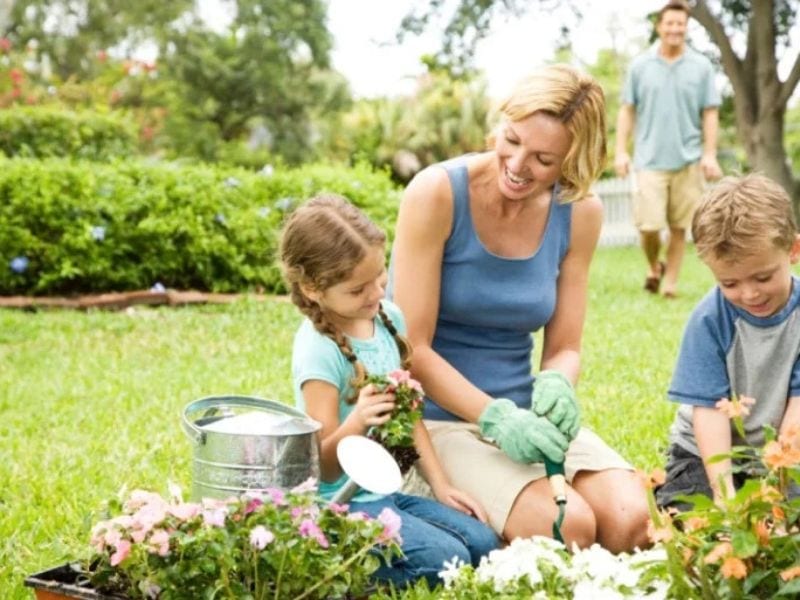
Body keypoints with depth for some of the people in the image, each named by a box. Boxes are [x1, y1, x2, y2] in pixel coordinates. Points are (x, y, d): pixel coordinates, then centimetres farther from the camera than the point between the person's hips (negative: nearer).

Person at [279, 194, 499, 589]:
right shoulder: (320, 350, -20)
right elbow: (325, 467, -18)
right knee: (448, 560, -19)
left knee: (483, 543, 1)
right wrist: (356, 423, -37)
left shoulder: (388, 317, 1)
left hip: (387, 491, 8)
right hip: (343, 502, -8)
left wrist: (439, 484, 8)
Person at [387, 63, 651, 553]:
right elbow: (412, 347, -14)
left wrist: (557, 384, -18)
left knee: (630, 522, -19)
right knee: (567, 527, -27)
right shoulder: (439, 193, -14)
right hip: (438, 418, -5)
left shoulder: (580, 213, -1)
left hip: (522, 414, 5)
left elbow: (564, 347, 6)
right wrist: (495, 417, -25)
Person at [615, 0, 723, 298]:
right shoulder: (640, 65, 5)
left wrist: (710, 154, -3)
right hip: (650, 159, 0)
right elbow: (627, 110, 7)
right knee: (648, 224, -6)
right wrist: (621, 151, -1)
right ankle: (654, 267, 22)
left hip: (688, 160, 0)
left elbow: (710, 113, 5)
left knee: (679, 227, 3)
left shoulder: (701, 66, 4)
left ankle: (671, 282, 14)